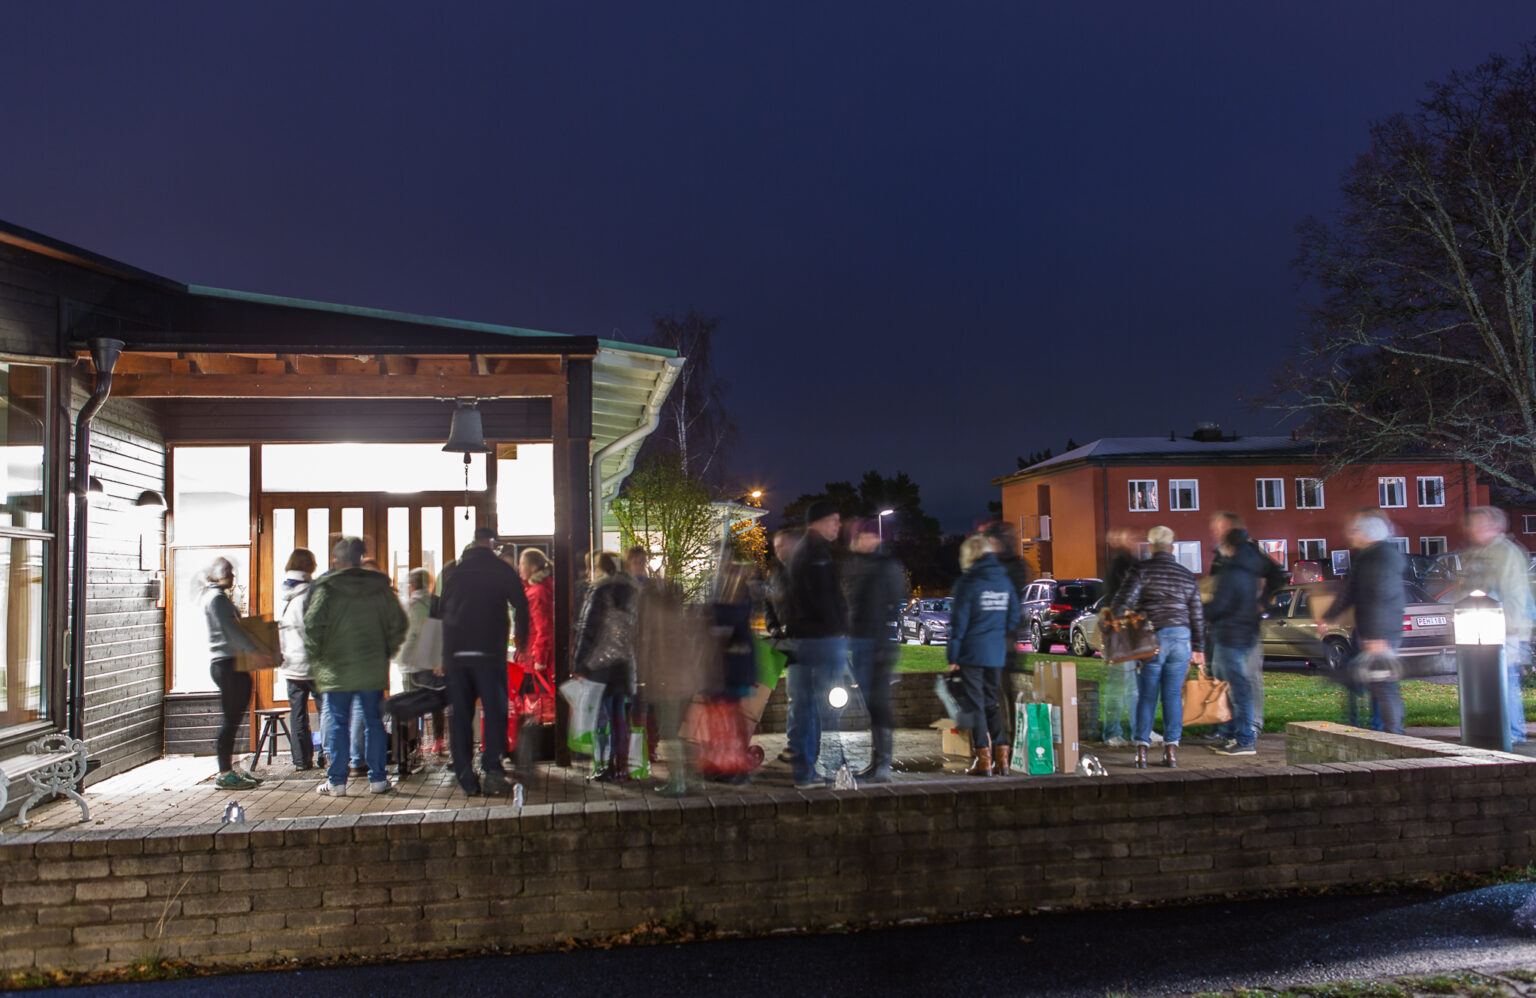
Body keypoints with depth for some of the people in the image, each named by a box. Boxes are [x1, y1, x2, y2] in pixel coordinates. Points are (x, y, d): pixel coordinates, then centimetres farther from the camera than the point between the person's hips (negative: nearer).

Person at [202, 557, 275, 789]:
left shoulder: (220, 596, 20)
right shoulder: (216, 598, -10)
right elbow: (230, 630, -20)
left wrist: (257, 650, 18)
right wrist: (255, 651, -26)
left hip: (233, 664, 10)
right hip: (225, 663, -10)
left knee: (234, 718, 11)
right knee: (231, 719, -7)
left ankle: (228, 769, 16)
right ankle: (224, 774, -3)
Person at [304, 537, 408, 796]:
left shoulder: (326, 587, -7)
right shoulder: (380, 586, 4)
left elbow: (313, 625, -13)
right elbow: (398, 623, 5)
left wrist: (316, 658, -1)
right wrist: (386, 653, 14)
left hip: (336, 670, -2)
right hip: (373, 669, 3)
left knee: (337, 723, 4)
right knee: (374, 721, 9)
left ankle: (336, 781, 6)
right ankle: (378, 779, 11)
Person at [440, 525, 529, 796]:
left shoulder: (454, 571, 9)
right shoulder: (502, 570, 2)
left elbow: (441, 609, 12)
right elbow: (521, 606, -1)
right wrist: (521, 640, 15)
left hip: (455, 654, 2)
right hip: (490, 652, -2)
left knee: (460, 715, 7)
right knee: (494, 710, 2)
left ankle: (466, 778, 7)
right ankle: (492, 768, -13)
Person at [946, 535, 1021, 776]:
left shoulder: (968, 582, -10)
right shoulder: (1004, 581, 6)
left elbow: (959, 621, -10)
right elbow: (1014, 617, 11)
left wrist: (953, 655, -6)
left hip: (971, 652, -5)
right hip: (997, 653, 5)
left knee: (975, 704, 1)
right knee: (992, 702, 13)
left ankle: (983, 759, 1)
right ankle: (1002, 755, 8)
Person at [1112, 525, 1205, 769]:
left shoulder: (1141, 570, -2)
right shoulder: (1187, 576, 11)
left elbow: (1123, 602, -14)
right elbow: (1197, 615, 14)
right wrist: (1198, 648, 19)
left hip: (1151, 639, -2)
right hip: (1181, 638, 2)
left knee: (1146, 695, 4)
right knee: (1173, 695, 7)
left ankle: (1142, 748, 2)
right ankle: (1171, 749, 6)